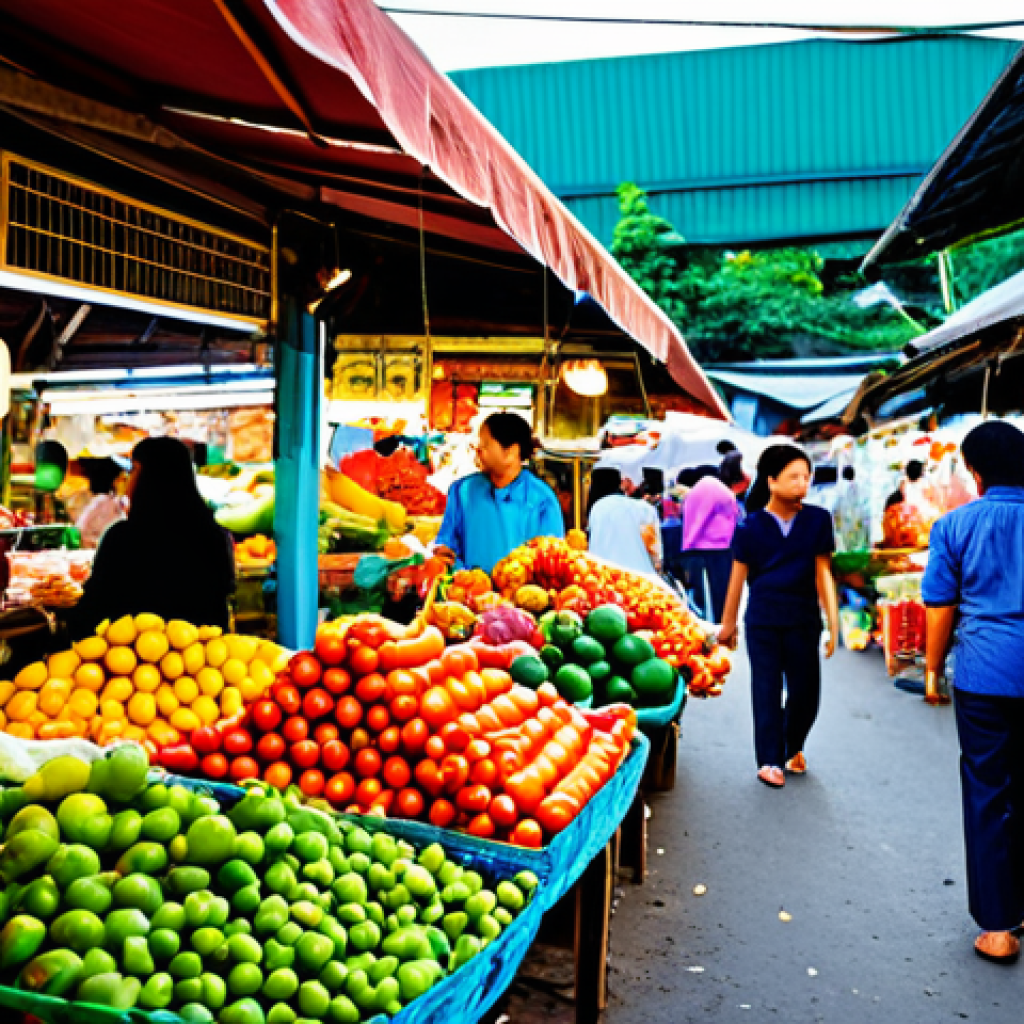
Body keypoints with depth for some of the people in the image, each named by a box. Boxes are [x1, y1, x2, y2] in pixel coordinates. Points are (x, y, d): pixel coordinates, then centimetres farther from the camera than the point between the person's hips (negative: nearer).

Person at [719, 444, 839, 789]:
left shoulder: (818, 520, -3)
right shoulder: (751, 525, -6)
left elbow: (823, 573, 0)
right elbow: (738, 576, 1)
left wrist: (833, 622, -2)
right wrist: (728, 623, 8)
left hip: (803, 619, 2)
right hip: (763, 621, -1)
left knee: (805, 691, 7)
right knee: (767, 690, 3)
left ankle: (793, 746, 34)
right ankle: (770, 760, 16)